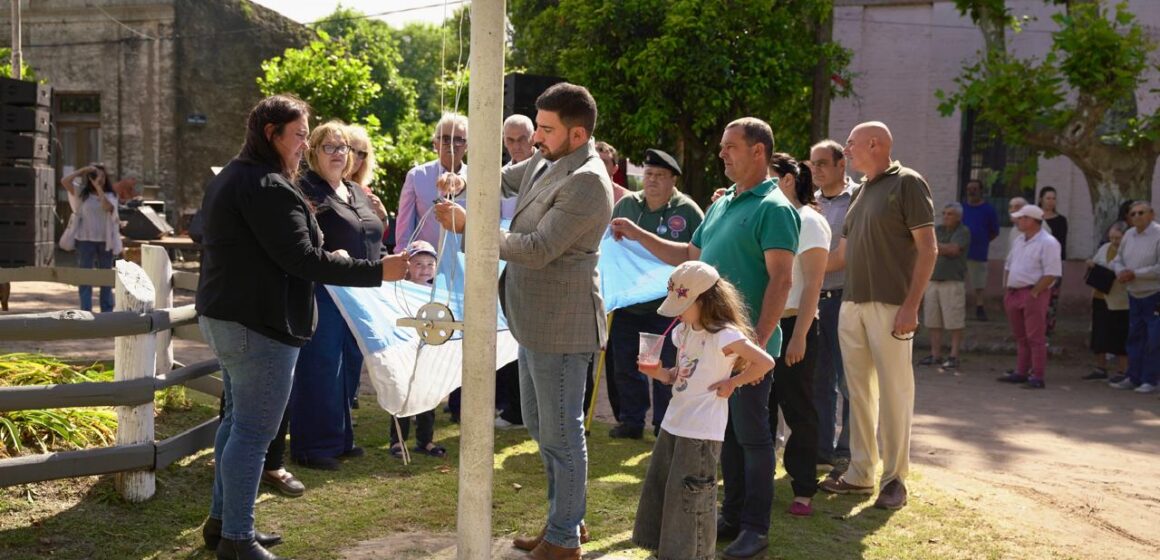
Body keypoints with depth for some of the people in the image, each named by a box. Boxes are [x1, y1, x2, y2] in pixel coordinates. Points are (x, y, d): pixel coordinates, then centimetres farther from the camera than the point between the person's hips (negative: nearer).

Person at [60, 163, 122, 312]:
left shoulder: (109, 195, 4)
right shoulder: (82, 193, 5)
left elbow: (107, 207, -18)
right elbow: (65, 181, -7)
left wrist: (98, 187, -15)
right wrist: (83, 170, -8)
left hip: (105, 241, 1)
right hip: (86, 240, 0)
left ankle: (107, 311, 17)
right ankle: (85, 312, 6)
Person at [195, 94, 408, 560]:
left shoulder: (231, 178, 16)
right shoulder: (267, 186, -18)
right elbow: (301, 258, -23)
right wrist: (378, 271, -23)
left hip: (224, 316, 11)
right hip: (259, 324, -11)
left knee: (237, 420, 18)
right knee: (254, 431, -4)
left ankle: (222, 521, 27)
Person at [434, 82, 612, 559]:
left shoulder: (587, 182, -21)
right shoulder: (546, 162, 7)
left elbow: (537, 248, -26)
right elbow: (506, 177, 24)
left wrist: (468, 224, -22)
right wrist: (465, 179, 2)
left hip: (561, 326, -10)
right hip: (534, 320, 10)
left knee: (560, 432, 2)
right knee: (540, 425, 20)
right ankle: (565, 517, 36)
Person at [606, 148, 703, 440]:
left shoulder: (687, 211, -8)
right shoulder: (626, 204, 4)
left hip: (668, 307, -4)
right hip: (627, 304, 4)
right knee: (625, 366, 11)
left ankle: (664, 425, 20)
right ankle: (631, 420, 25)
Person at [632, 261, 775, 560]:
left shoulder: (725, 336, -17)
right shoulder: (683, 331, 9)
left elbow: (765, 362, -20)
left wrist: (732, 383, -14)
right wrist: (660, 373, -2)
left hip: (702, 429, -9)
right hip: (674, 422, 9)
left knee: (689, 496, -2)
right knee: (658, 488, 16)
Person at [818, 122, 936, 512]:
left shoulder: (907, 183, -5)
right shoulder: (860, 191, 17)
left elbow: (928, 248, -10)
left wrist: (911, 305, -17)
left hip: (890, 305, -7)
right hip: (852, 304, 7)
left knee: (894, 392, -1)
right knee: (859, 391, 10)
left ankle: (894, 478, 8)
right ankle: (860, 473, 19)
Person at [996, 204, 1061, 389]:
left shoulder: (1047, 243, -11)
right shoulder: (1020, 240, 16)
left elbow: (1052, 273, -17)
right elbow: (1008, 266, 22)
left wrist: (1034, 292, -18)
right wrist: (1007, 288, 11)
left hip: (1033, 295, -8)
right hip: (1015, 294, 8)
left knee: (1035, 337, -6)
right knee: (1020, 337, 14)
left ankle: (1037, 377, -3)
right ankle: (1020, 372, 22)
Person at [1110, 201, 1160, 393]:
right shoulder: (1129, 235, 8)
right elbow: (1118, 259, 15)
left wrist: (1135, 274, -19)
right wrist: (1120, 272, -6)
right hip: (1134, 296, 7)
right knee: (1134, 338, 12)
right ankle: (1133, 378, 21)